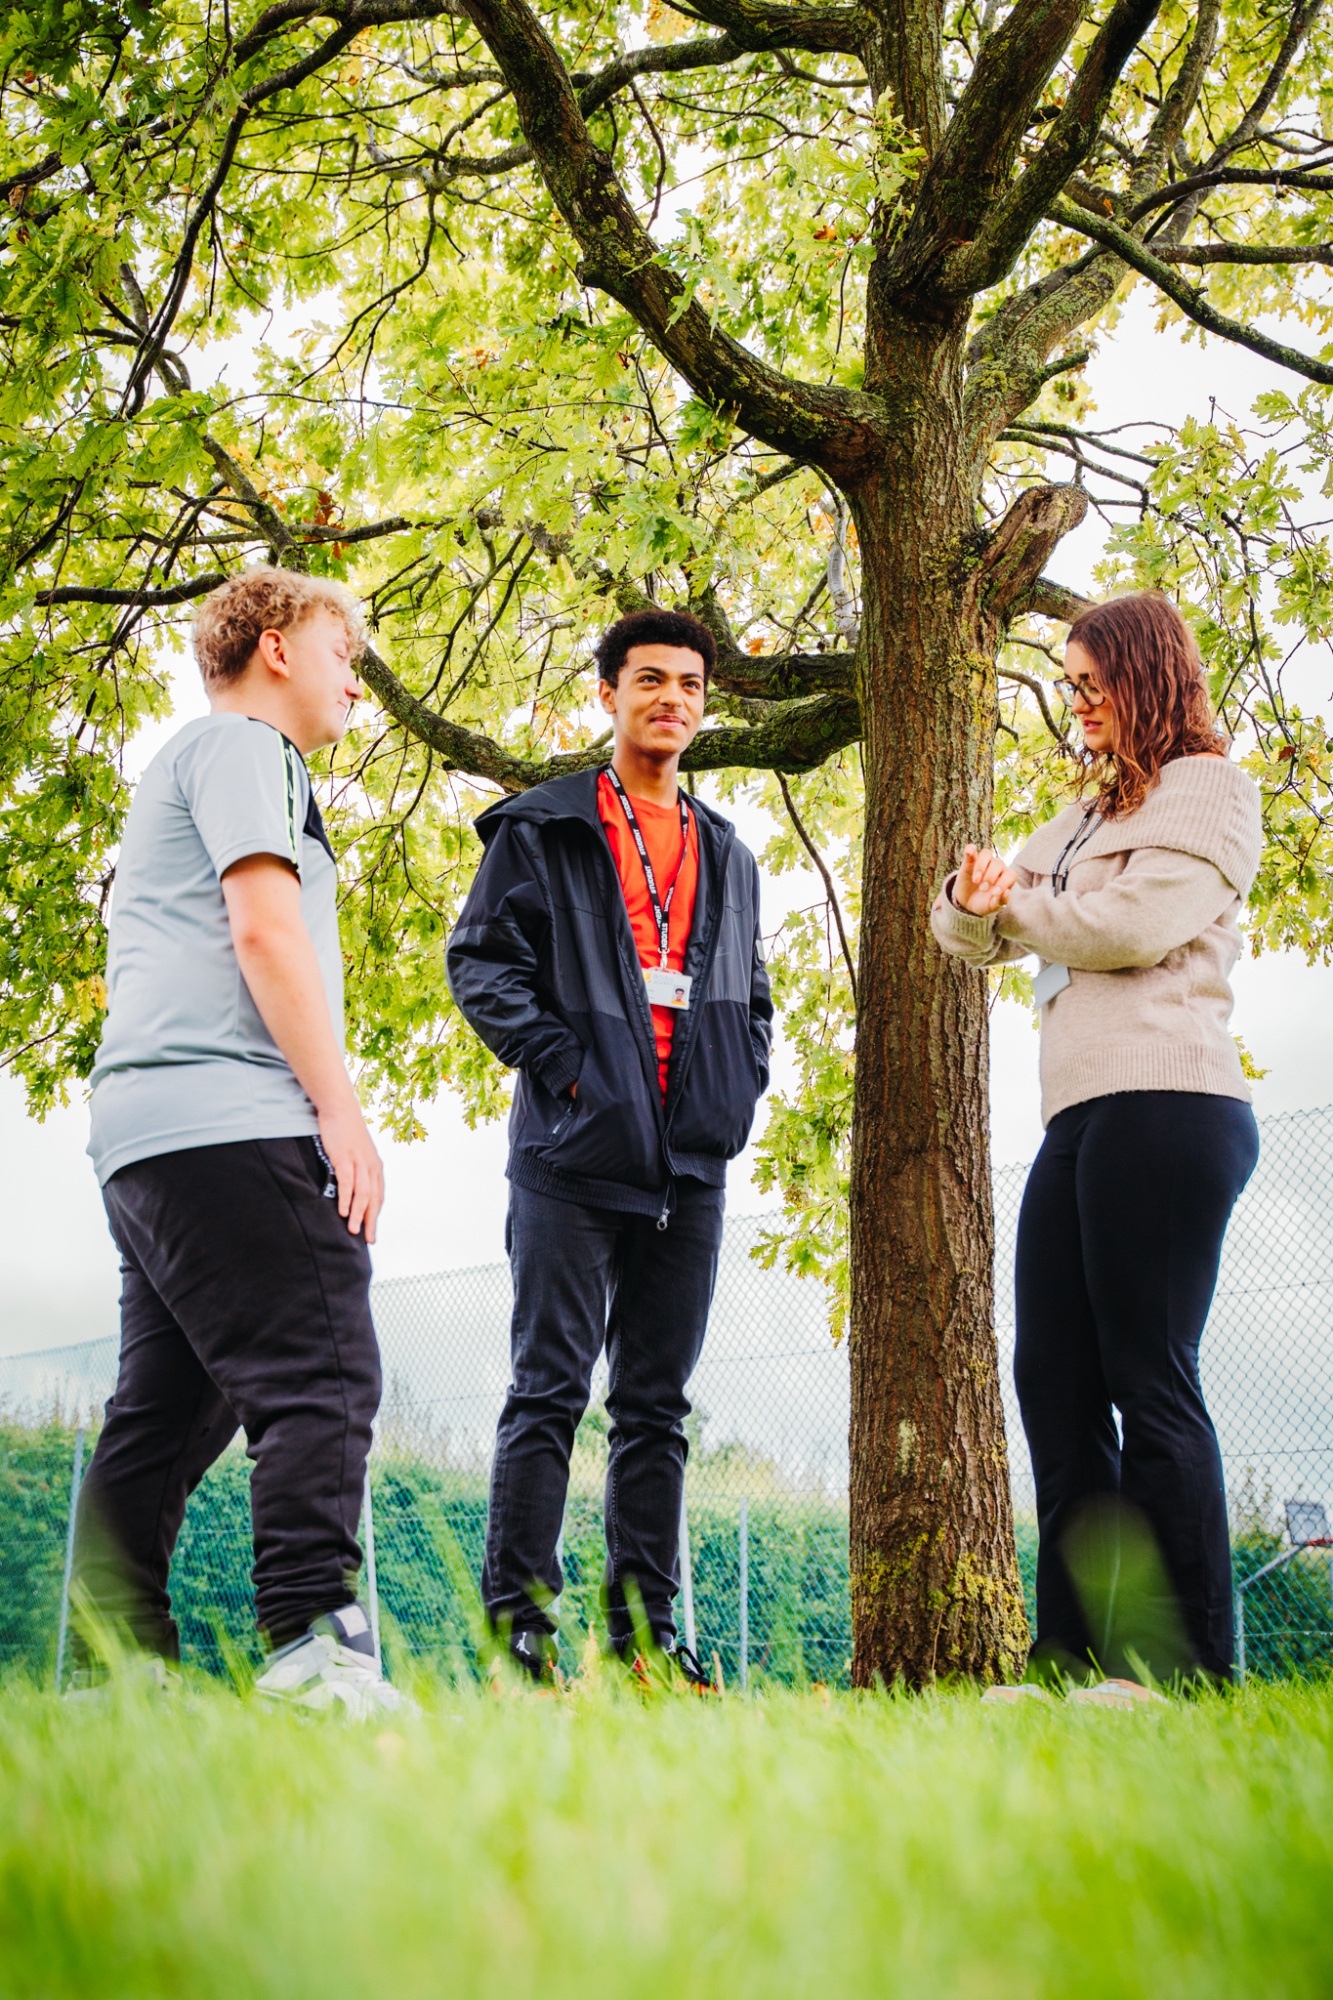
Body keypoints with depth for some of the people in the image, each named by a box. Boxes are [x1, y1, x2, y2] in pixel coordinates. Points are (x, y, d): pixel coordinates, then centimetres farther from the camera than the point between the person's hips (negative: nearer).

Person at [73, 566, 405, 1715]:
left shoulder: (187, 765, 32)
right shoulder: (239, 745, 2)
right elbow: (264, 928, -11)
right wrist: (340, 1107, -14)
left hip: (146, 1140, 10)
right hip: (226, 1118, -10)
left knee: (166, 1414, 7)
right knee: (320, 1378, -15)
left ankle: (110, 1680, 8)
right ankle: (316, 1645, -22)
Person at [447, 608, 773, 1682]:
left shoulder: (728, 855, 21)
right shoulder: (543, 828, 6)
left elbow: (753, 996, 26)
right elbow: (481, 958, -2)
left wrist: (738, 1086, 9)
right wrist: (558, 1061, -11)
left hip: (691, 1160, 5)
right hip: (575, 1150, -5)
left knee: (658, 1401, 7)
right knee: (551, 1388, -5)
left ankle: (647, 1630, 13)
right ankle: (519, 1619, 0)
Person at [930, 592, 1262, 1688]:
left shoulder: (1209, 791, 3)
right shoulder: (1094, 816, 27)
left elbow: (1136, 923, -13)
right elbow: (972, 931, 23)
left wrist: (1018, 904, 3)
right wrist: (974, 901, -1)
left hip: (1165, 1105, -9)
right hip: (1082, 1120, 9)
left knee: (1151, 1383, -10)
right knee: (1052, 1375, 4)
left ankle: (1194, 1668, -5)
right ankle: (1079, 1651, 7)